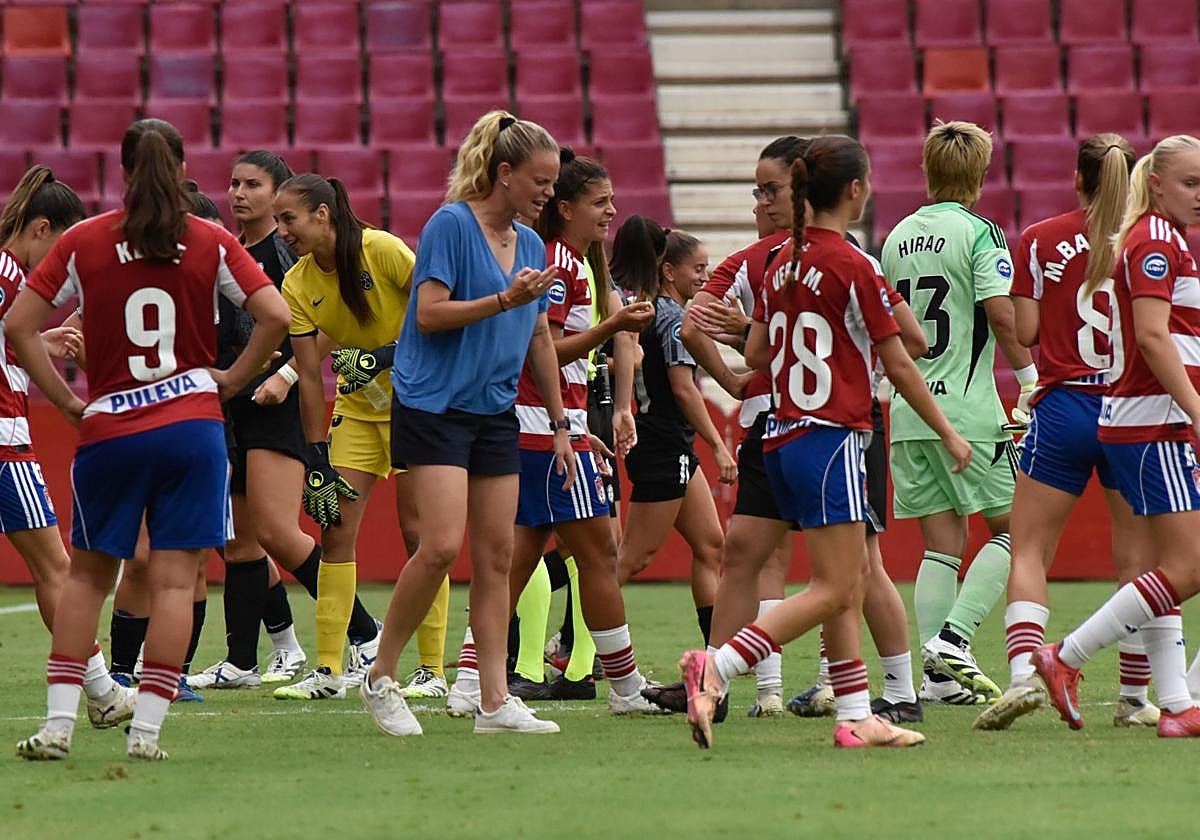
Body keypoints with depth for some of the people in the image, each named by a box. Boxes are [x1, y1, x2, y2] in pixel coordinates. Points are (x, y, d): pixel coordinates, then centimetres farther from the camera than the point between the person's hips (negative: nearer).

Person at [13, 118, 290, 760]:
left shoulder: (83, 242, 0)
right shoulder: (211, 244, 0)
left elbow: (18, 326, -3)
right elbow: (275, 315, -7)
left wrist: (65, 401, 3)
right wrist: (231, 380, 4)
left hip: (107, 430, 1)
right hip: (191, 421, -1)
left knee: (88, 574, 13)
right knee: (175, 579, 1)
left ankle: (57, 724, 6)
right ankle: (146, 729, -4)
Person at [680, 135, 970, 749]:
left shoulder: (783, 264, 9)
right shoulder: (854, 267, -12)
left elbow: (755, 353, 14)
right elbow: (899, 364, -8)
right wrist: (948, 433, 2)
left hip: (783, 438, 9)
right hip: (831, 439, -9)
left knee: (849, 583, 12)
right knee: (833, 590, -9)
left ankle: (856, 717, 11)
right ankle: (715, 668, -21)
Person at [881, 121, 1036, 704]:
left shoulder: (897, 237, 11)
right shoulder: (978, 233, -8)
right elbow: (1000, 313, -17)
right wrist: (1030, 377, -9)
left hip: (908, 409, 6)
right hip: (967, 406, -6)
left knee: (941, 542, 8)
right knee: (1011, 527, 5)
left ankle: (938, 676, 4)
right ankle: (953, 637, -9)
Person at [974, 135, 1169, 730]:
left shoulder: (1040, 240, -1)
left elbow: (1025, 331, -2)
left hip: (1063, 408, -1)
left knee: (1029, 550, 4)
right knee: (1137, 556, 9)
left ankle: (1024, 673, -16)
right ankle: (1135, 695, 8)